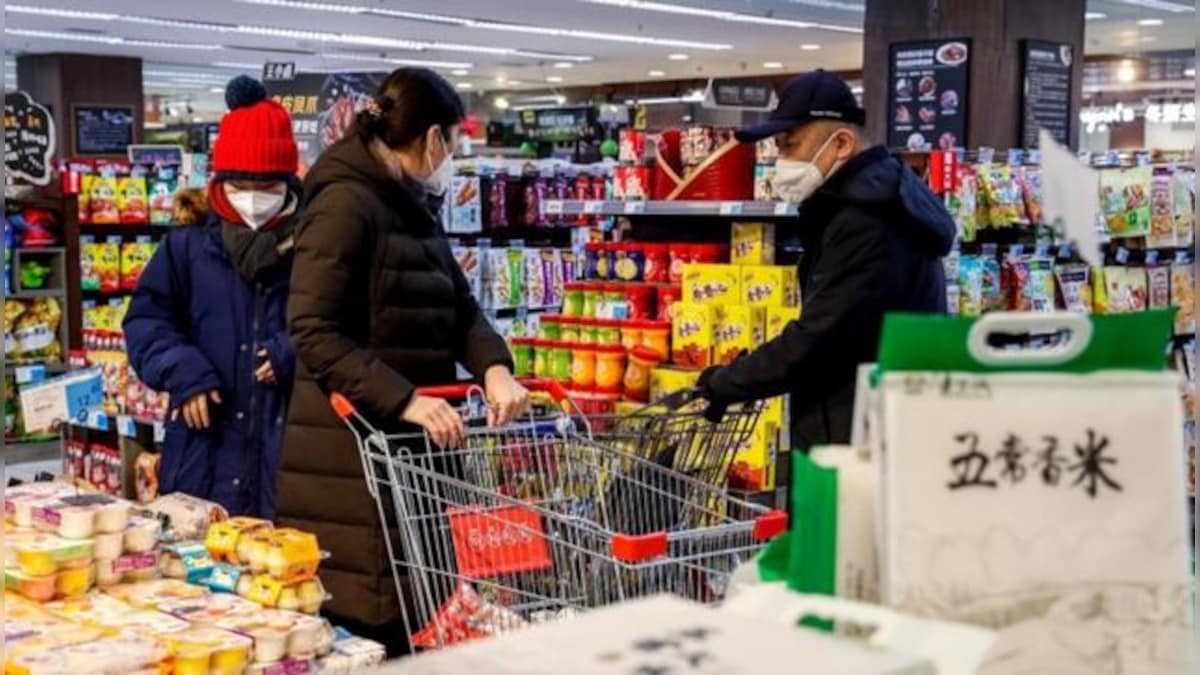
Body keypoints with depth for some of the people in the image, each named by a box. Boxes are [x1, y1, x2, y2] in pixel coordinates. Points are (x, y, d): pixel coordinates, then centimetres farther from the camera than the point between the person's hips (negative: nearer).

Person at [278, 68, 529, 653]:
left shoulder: (415, 209, 15)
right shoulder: (345, 203, -13)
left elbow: (459, 307, 14)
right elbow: (314, 333, -20)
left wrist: (494, 369, -5)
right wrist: (404, 399, -26)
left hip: (410, 445, 9)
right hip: (352, 455, -9)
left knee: (415, 616, 12)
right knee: (362, 625, -3)